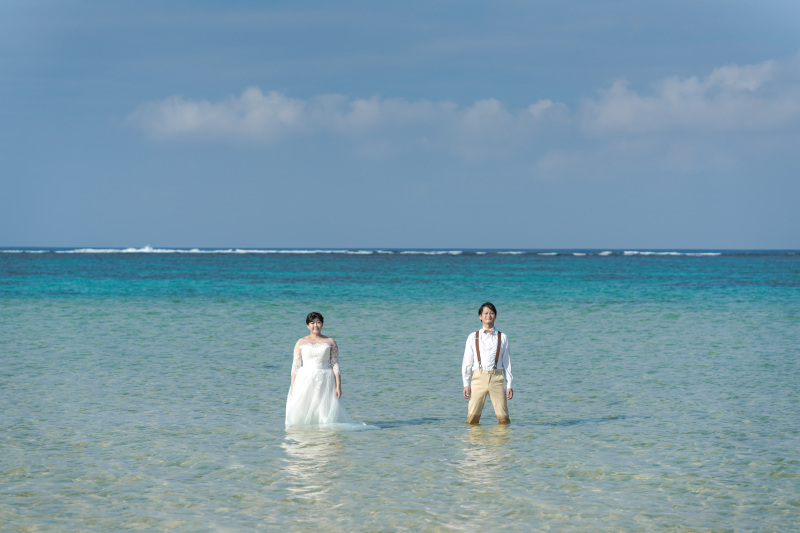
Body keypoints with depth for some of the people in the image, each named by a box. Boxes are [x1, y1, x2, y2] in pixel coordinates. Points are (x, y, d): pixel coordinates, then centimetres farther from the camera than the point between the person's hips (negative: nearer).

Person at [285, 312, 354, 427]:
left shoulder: (330, 342, 8)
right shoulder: (301, 343, 9)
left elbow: (335, 365, 4)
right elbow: (295, 366, 7)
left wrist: (338, 386, -4)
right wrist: (293, 387, -1)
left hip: (325, 382, 0)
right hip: (306, 382, 0)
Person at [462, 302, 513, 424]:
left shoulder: (502, 338, 12)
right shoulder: (473, 337, 11)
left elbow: (507, 362, 12)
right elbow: (467, 362, 10)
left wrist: (509, 385, 7)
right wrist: (466, 384, 3)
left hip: (497, 378, 0)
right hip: (479, 377, 0)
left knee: (503, 417, -6)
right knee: (472, 418, -8)